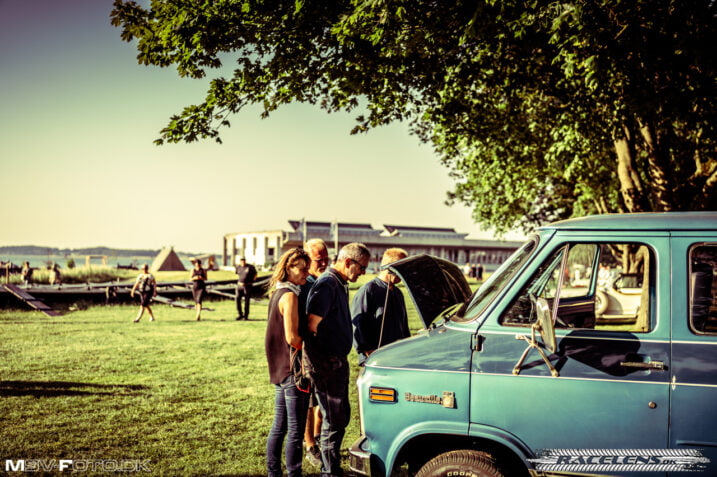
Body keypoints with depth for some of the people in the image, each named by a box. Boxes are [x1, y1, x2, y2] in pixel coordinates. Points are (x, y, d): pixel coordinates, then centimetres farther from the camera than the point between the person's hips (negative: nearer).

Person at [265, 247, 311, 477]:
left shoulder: (278, 293, 13)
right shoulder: (290, 296, -16)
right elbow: (292, 337, -22)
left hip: (280, 369, 10)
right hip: (293, 370, -10)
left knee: (279, 426, 16)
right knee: (296, 430, -2)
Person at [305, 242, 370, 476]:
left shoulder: (340, 285, 14)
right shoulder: (327, 284, -18)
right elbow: (311, 326, -23)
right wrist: (318, 362, -19)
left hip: (338, 360, 10)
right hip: (326, 361, -10)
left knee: (341, 416, 19)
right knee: (334, 421, -3)